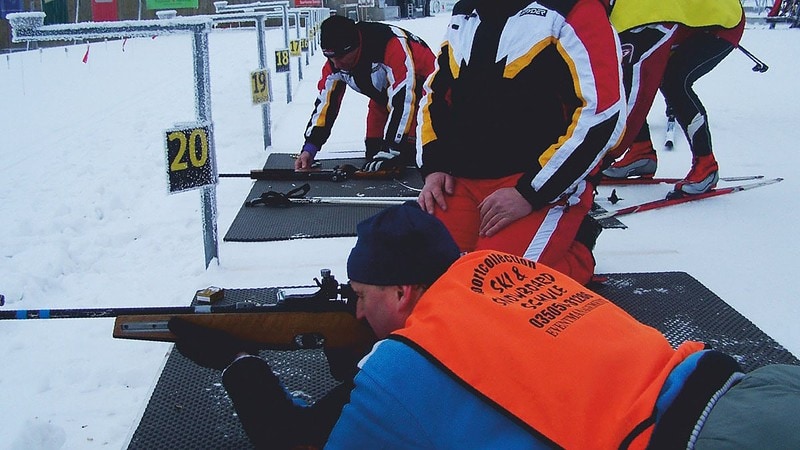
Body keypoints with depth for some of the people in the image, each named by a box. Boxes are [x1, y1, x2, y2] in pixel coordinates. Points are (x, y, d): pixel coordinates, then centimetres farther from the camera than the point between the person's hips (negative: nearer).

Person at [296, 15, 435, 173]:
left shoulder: (392, 44, -39)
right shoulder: (335, 61, -16)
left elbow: (403, 100, -41)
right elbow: (326, 101, -6)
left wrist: (389, 152, -42)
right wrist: (310, 147, -13)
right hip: (383, 96, 7)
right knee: (373, 150, 3)